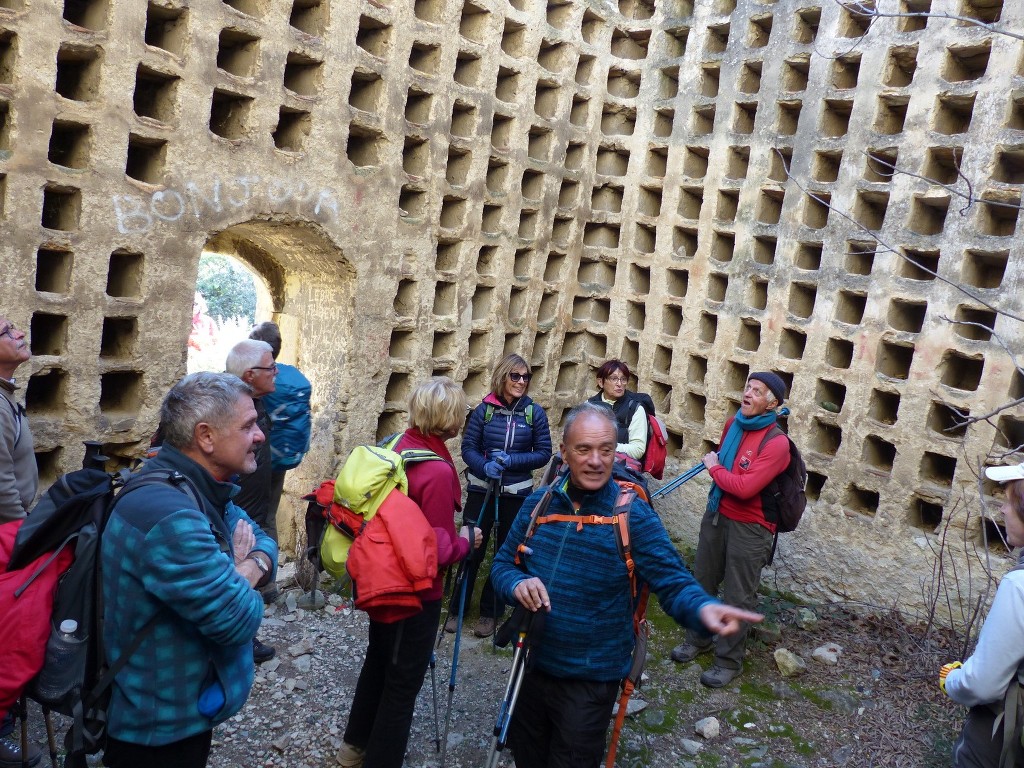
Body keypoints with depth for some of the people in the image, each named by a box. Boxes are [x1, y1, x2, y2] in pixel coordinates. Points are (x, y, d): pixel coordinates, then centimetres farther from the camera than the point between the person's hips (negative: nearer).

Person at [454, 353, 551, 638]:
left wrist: (512, 460, -19)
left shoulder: (535, 412, -4)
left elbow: (544, 453, -5)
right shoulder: (484, 410, -4)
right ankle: (458, 608, 22)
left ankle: (490, 613, 27)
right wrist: (484, 466, -23)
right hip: (481, 490, -1)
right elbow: (468, 447, -4)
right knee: (471, 550, 4)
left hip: (516, 494, 1)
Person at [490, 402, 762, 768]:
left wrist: (703, 607, -42)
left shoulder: (635, 517, -16)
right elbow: (503, 563, 3)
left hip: (589, 681, -4)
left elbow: (673, 582, -19)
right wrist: (517, 583, -21)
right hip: (530, 663, 4)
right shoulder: (538, 503, -5)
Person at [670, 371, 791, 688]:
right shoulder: (733, 424, -1)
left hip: (749, 528, -7)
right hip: (716, 515, 7)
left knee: (737, 598, 5)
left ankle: (729, 660, 23)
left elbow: (745, 488, -29)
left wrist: (714, 468, -15)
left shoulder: (777, 443, -23)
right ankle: (698, 639, 40)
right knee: (703, 582, 20)